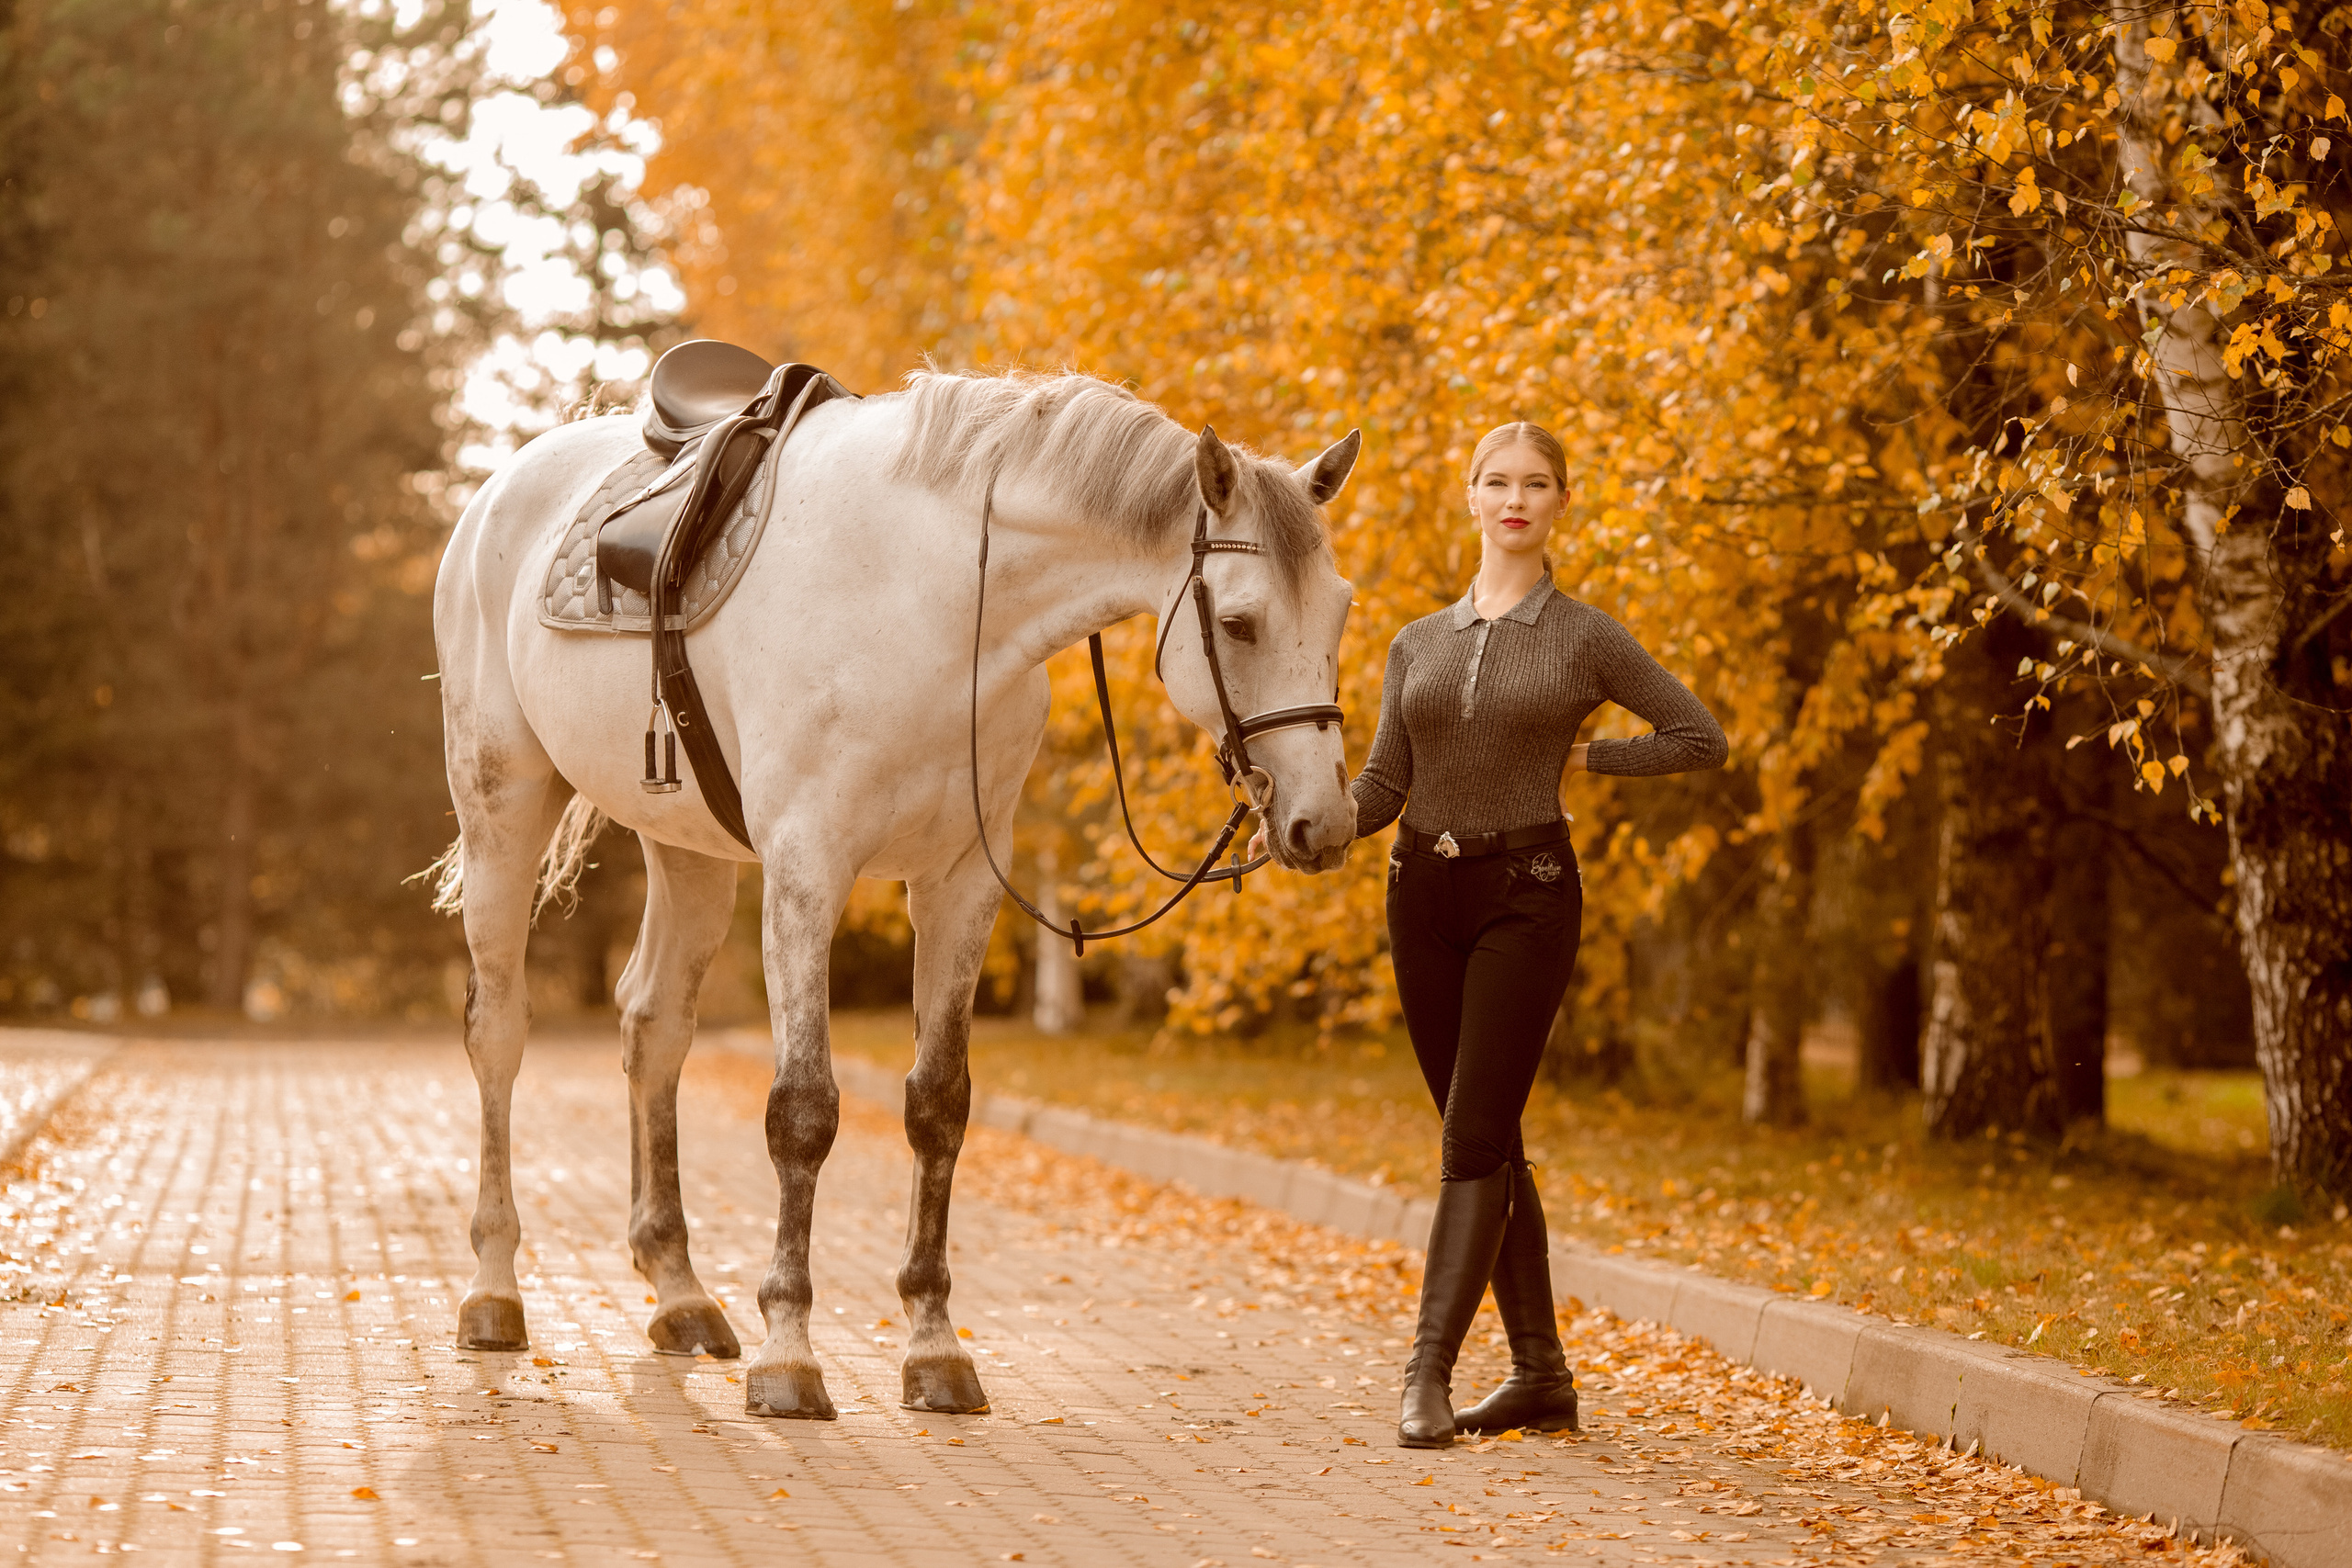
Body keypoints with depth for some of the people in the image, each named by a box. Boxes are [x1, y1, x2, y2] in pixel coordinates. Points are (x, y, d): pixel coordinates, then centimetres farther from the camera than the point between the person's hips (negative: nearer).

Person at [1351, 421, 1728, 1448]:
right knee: (1488, 1142, 8)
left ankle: (1428, 1371, -16)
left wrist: (1584, 758, 0)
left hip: (1526, 895, -5)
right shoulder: (1418, 644, 12)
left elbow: (1700, 737, 4)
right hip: (1423, 897, 5)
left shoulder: (1585, 638, 1)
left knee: (1475, 1135, -13)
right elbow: (1382, 788, 9)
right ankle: (1542, 1374, 15)